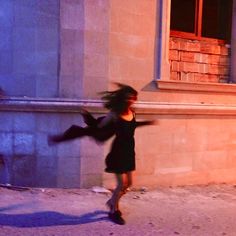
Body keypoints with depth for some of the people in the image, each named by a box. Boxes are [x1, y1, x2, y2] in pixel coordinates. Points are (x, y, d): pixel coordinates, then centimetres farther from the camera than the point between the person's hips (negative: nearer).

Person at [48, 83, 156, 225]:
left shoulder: (132, 112, 1)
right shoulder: (114, 114, -18)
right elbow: (99, 129, -13)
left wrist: (146, 123, 31)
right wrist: (90, 119, -28)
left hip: (129, 152, 7)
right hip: (118, 152, -7)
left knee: (129, 183, 16)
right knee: (122, 184, -1)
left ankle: (112, 201, 41)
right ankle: (114, 211, 22)